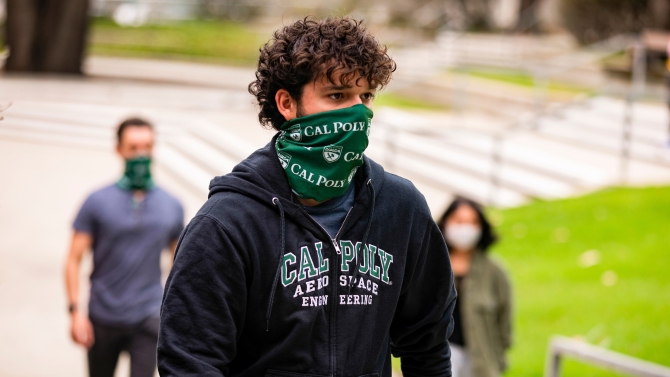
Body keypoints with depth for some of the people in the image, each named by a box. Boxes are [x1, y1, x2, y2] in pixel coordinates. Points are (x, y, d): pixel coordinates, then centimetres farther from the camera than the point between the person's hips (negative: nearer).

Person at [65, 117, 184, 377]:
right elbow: (74, 260, -3)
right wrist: (75, 311, -12)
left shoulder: (172, 207, 4)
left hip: (147, 319, 0)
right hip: (103, 317, 0)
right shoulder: (98, 202, -3)